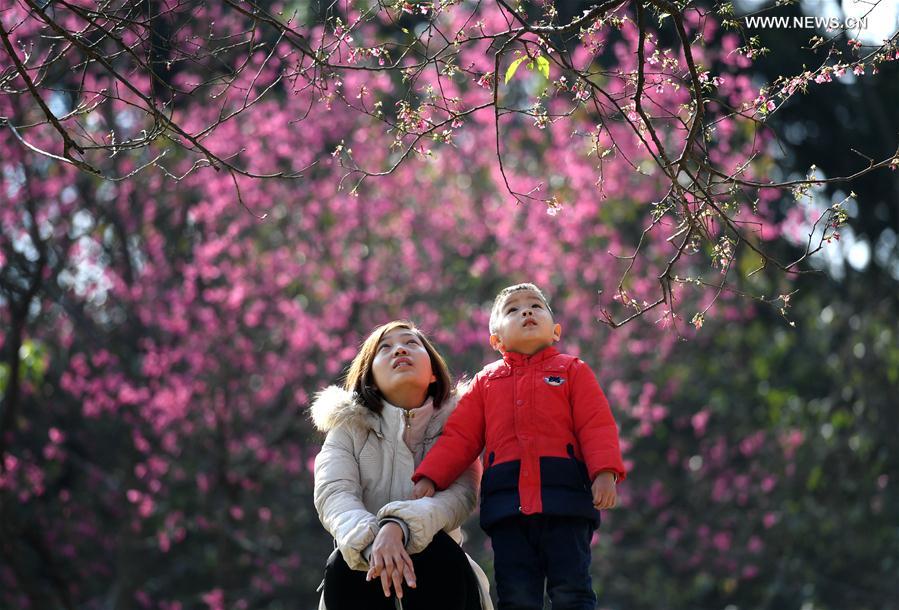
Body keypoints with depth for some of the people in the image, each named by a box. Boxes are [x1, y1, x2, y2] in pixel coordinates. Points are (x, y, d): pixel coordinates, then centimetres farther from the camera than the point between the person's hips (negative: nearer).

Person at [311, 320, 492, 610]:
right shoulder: (349, 426, 4)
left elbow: (461, 493, -17)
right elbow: (333, 493, -15)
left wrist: (399, 526, -38)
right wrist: (371, 542, -39)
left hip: (437, 576, 0)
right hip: (368, 580, 0)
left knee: (437, 551, -32)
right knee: (342, 566, -31)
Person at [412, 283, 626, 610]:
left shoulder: (572, 370, 15)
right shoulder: (486, 381, 22)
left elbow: (597, 427, 3)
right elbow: (459, 436, 14)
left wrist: (605, 472, -15)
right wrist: (429, 478, 0)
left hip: (564, 497, -2)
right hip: (507, 502, 2)